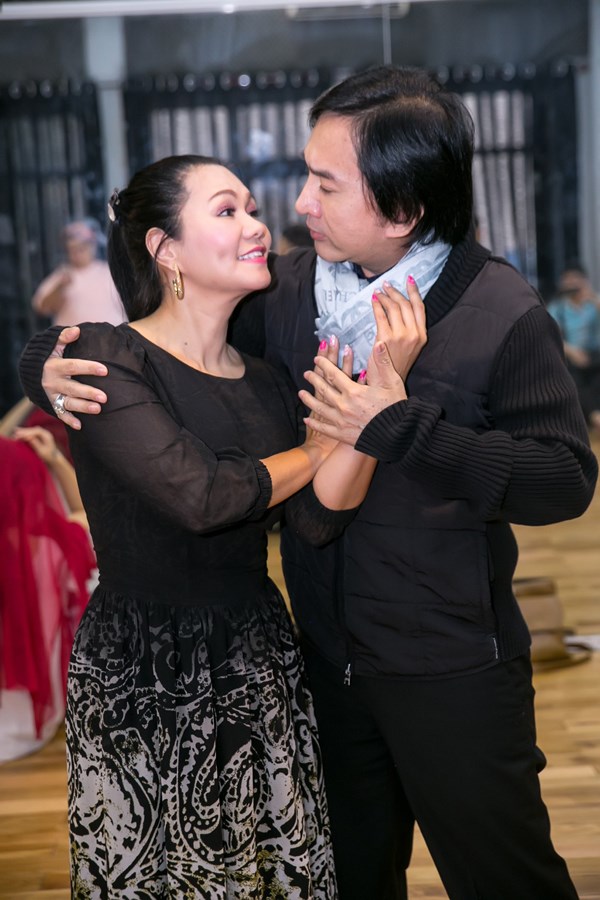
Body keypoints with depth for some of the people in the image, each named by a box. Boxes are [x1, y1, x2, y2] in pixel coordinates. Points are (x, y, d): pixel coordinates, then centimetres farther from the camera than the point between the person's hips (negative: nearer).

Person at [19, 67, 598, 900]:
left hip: (452, 673, -5)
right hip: (329, 657, 5)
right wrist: (53, 364, -14)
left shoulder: (501, 314, -16)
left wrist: (398, 429, -29)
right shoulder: (288, 289, -2)